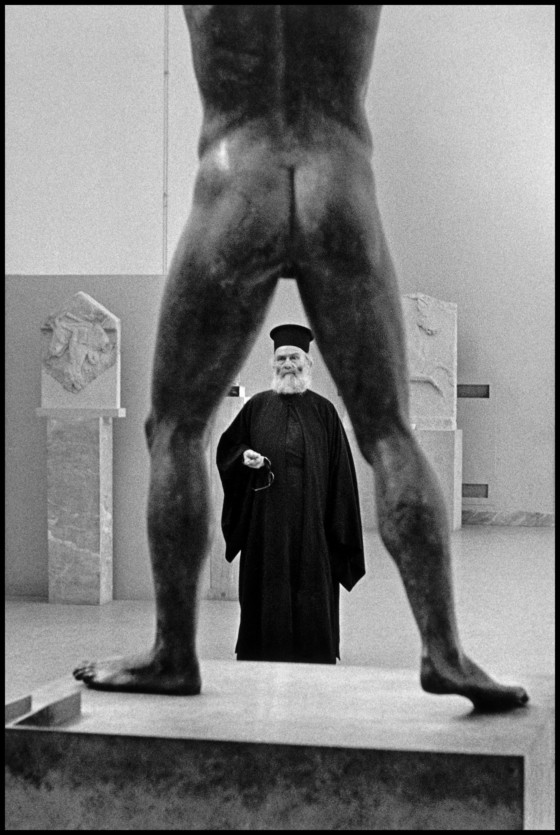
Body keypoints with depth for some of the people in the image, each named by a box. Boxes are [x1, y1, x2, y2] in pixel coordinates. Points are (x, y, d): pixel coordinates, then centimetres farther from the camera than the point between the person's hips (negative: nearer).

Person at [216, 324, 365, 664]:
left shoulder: (323, 411, 6)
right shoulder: (258, 406, 9)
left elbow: (340, 471, 4)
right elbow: (226, 449, 14)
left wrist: (338, 527, -3)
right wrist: (244, 457, -10)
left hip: (310, 521, -1)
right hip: (265, 518, 1)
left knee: (311, 590, 0)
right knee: (267, 595, 1)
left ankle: (313, 659, 8)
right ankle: (263, 658, 9)